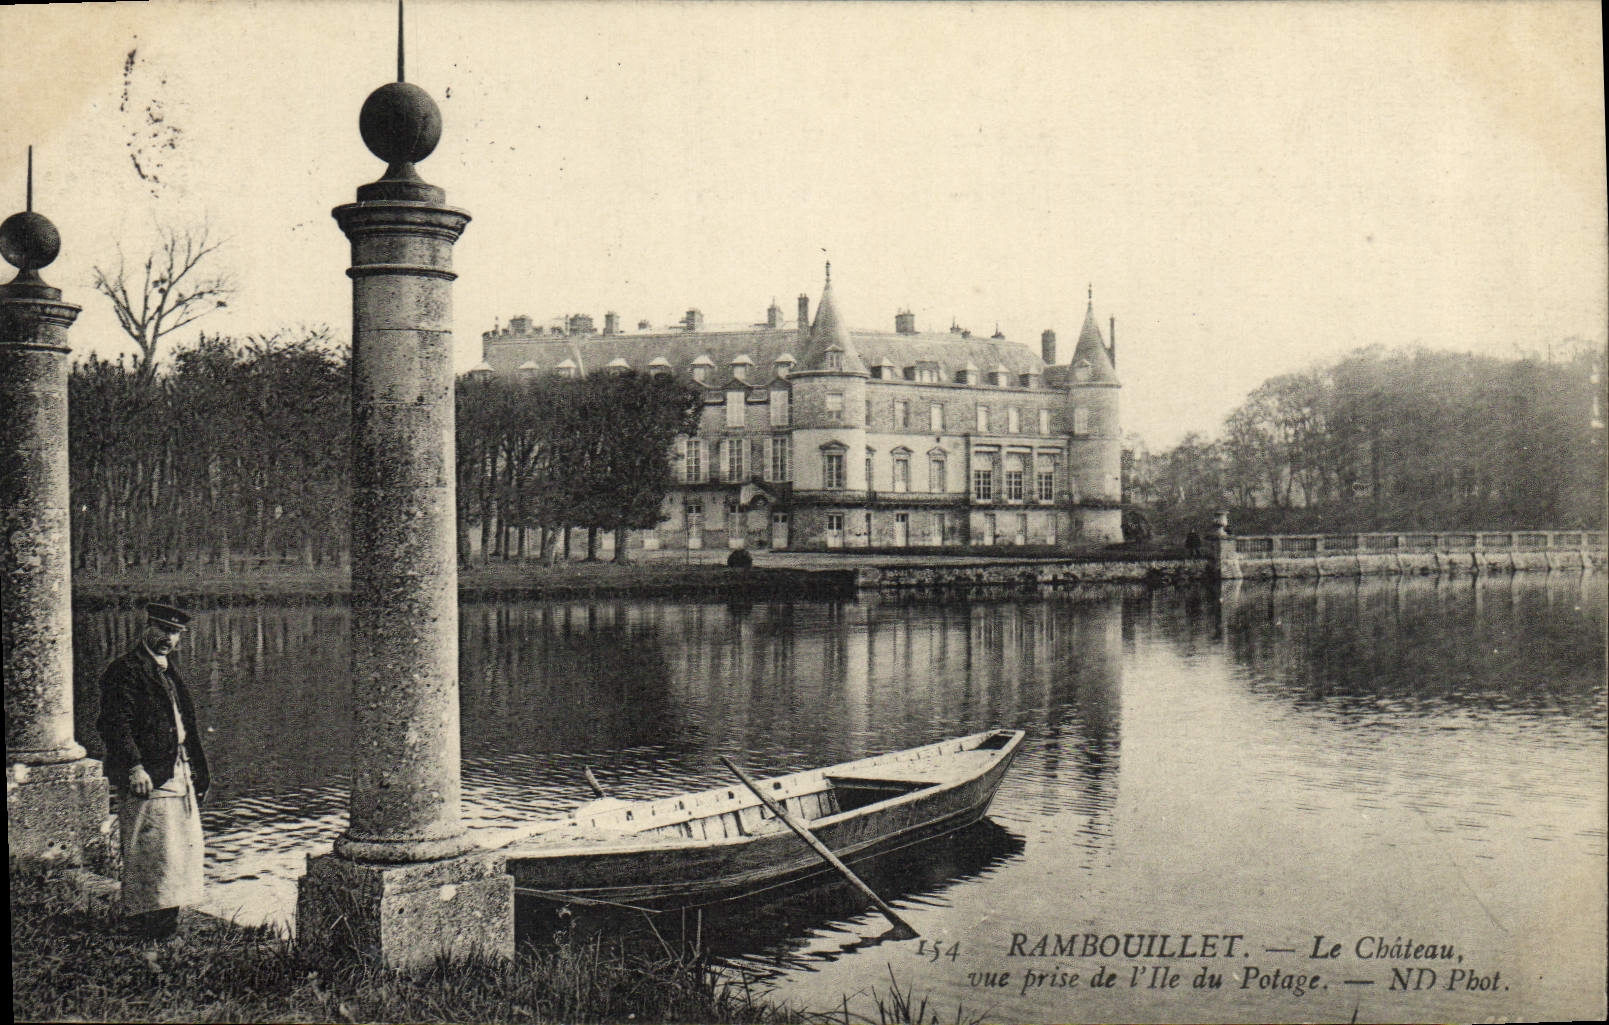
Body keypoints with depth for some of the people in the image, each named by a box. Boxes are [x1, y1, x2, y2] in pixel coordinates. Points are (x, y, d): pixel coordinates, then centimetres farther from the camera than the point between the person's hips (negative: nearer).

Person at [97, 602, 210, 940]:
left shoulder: (168, 671, 20)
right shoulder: (125, 670, -8)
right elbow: (115, 724, -16)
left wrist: (198, 773, 22)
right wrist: (134, 767, -26)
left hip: (178, 775, 9)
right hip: (147, 778, -9)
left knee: (186, 847, 9)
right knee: (155, 851, -9)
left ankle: (165, 920, 18)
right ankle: (148, 922, 0)